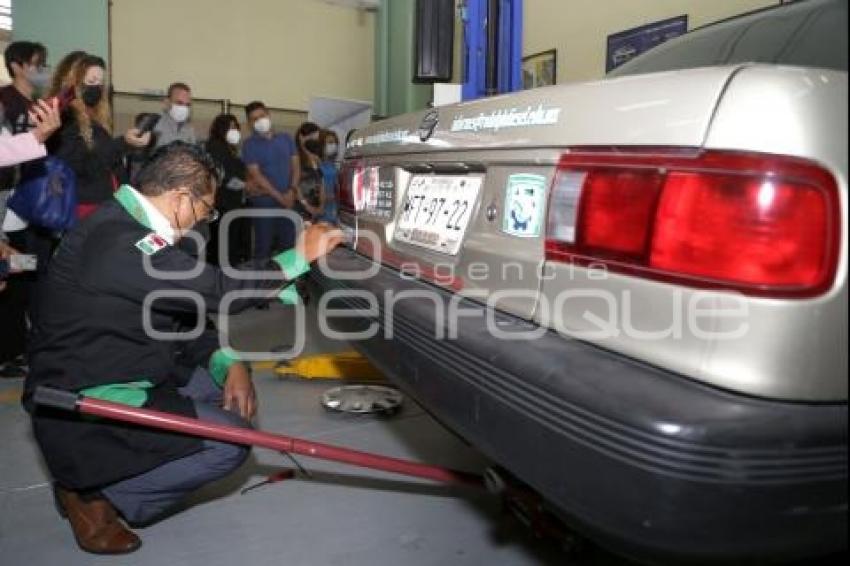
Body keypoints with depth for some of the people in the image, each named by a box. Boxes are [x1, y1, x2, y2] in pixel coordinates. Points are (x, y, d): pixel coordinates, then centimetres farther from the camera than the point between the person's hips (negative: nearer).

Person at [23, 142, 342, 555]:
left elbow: (183, 318, 12)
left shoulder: (132, 228, 8)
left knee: (230, 388, 12)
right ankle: (92, 495, -1)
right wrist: (300, 256, -16)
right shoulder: (116, 240, -25)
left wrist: (228, 363, -4)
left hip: (126, 378, 10)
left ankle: (108, 473, 10)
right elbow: (220, 292, -27)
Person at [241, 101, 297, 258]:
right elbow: (256, 175, -10)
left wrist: (291, 191, -7)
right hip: (263, 201, -4)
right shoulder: (250, 144, -4)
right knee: (264, 245, 1)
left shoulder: (286, 139, 9)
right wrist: (280, 197, -13)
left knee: (288, 244, 9)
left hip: (287, 201, 4)